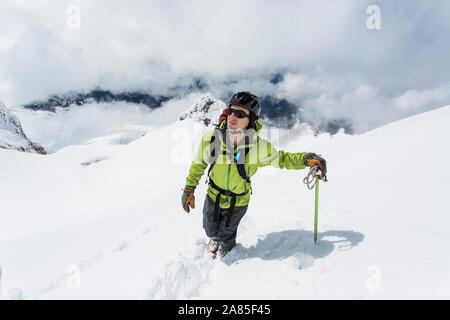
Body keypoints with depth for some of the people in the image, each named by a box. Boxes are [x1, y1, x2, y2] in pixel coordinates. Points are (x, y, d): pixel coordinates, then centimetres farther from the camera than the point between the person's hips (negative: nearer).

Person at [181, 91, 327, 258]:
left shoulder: (259, 147, -30)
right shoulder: (211, 138, -27)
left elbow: (281, 159, -9)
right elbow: (198, 164, -8)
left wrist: (307, 159, -24)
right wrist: (189, 189, -2)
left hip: (238, 202, -1)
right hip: (213, 196, 2)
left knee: (227, 233, 25)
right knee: (210, 229, 28)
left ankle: (226, 246, 63)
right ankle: (215, 238, 67)